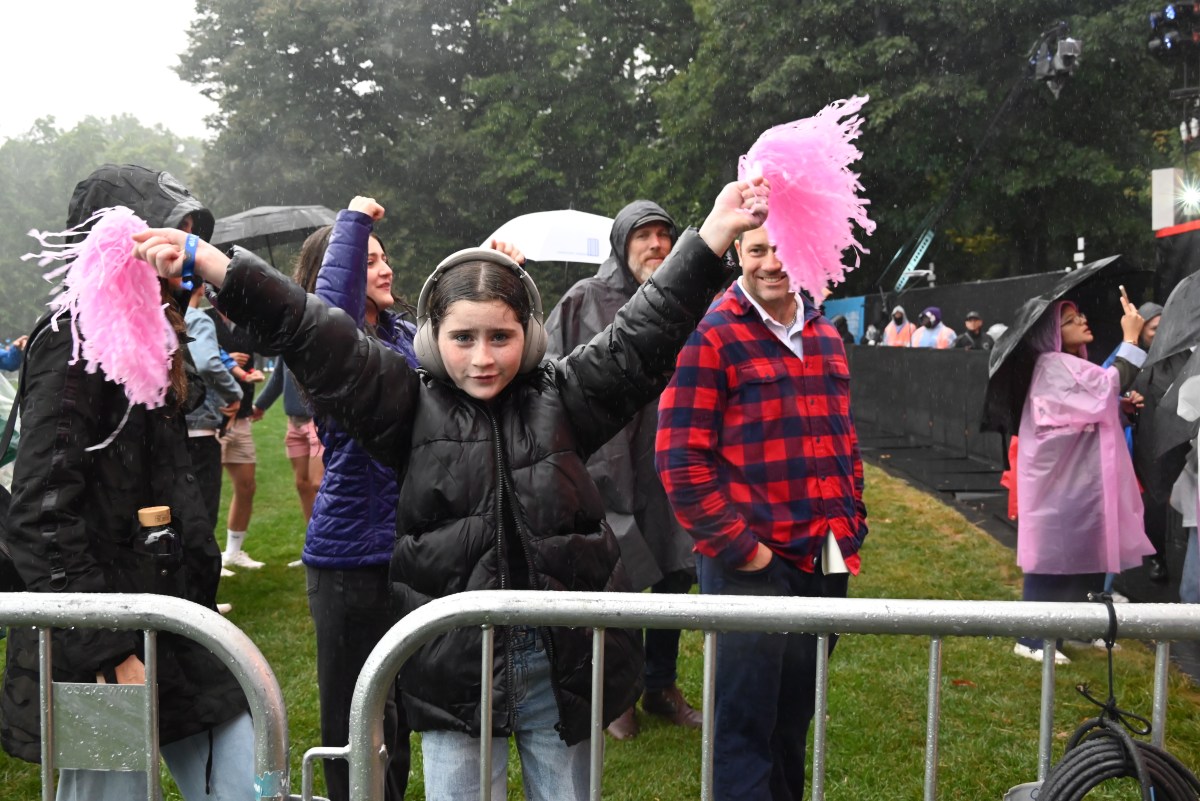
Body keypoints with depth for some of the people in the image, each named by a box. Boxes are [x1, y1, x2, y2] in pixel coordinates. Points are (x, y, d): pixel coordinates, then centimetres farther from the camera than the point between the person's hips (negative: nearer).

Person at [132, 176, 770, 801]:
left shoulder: (561, 399, 4)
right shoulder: (414, 407, 1)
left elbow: (641, 337, 0)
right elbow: (312, 337, -5)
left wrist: (713, 234, -7)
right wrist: (209, 264, -11)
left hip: (561, 664, 1)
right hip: (454, 668, -1)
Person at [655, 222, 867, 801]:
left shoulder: (827, 338, 13)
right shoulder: (711, 337, -8)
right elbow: (680, 457, -13)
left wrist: (851, 526, 11)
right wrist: (736, 546, -16)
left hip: (825, 564, 6)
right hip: (750, 567, -6)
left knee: (794, 719, 18)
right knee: (744, 726, 3)